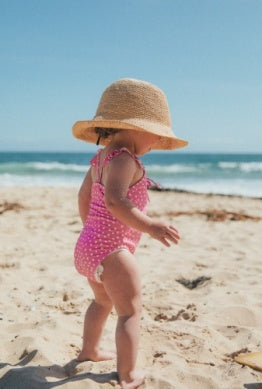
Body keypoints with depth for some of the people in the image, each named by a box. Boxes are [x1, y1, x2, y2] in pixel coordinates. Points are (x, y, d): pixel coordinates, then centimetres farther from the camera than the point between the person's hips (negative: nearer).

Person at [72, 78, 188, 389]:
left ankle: (89, 351, 43)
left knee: (103, 301, 28)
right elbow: (114, 201, -32)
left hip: (87, 246, 10)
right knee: (130, 311, 0)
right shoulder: (124, 159, -18)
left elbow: (84, 196, 20)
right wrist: (149, 226, -33)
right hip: (111, 249, -10)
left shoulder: (99, 158, 11)